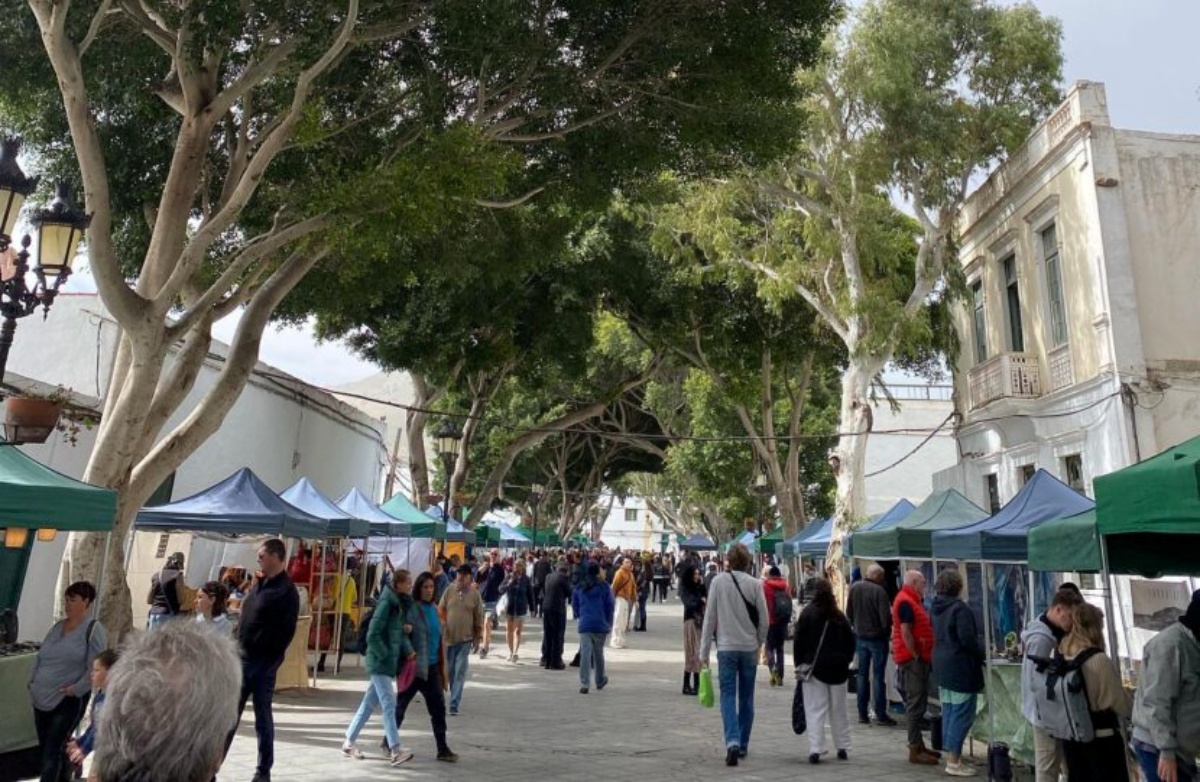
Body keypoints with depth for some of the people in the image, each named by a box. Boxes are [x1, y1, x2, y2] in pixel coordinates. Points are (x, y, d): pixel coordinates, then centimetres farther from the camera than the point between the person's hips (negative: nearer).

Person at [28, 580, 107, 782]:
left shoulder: (93, 629, -11)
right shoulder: (58, 626, 10)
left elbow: (95, 668, -15)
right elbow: (40, 657, 18)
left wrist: (75, 689, -18)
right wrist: (33, 682, 7)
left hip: (68, 701, -7)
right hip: (41, 699, 7)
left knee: (52, 753, -4)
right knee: (44, 749, 16)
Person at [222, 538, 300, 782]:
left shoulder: (287, 592, -13)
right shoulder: (258, 584, 12)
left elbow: (285, 633, -16)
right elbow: (245, 620, 18)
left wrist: (270, 664, -18)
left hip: (262, 664, -7)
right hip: (241, 659, 7)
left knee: (262, 717, 5)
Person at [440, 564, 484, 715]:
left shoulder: (475, 594, -2)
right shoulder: (449, 591, 0)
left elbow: (479, 617, 2)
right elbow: (440, 609, 6)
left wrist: (478, 636, 3)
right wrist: (442, 622, -8)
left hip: (465, 639, -2)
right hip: (448, 637, 2)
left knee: (460, 673, -5)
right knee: (449, 671, 12)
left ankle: (454, 704, -3)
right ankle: (454, 697, 31)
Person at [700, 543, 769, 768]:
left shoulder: (718, 582, -6)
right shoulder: (755, 584, -5)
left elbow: (709, 618, -4)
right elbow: (764, 620, -1)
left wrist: (704, 651, 2)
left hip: (726, 647, -1)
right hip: (749, 648, 2)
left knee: (728, 696, 3)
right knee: (746, 698, 14)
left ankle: (733, 743, -13)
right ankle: (742, 745, 23)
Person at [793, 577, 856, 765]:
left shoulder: (807, 613, -7)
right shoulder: (840, 616, 5)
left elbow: (799, 641, -7)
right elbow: (850, 642, 9)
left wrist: (799, 663, 2)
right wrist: (845, 661, 17)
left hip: (814, 667, -4)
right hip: (837, 668, 4)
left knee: (815, 710, -2)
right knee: (838, 710, 15)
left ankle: (815, 750, -9)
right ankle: (843, 748, 22)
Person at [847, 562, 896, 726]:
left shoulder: (854, 588, -1)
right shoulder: (879, 591, -19)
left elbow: (849, 613, 6)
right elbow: (885, 617, -18)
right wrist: (886, 631, 1)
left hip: (860, 637, 5)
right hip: (877, 638, -5)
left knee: (862, 675, 12)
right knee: (878, 676, 2)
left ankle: (862, 714, 16)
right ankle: (880, 715, 7)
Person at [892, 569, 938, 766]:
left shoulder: (913, 601, 17)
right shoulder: (905, 602, -16)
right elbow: (905, 633, -21)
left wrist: (923, 656, 17)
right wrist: (916, 656, -19)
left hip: (919, 657, 10)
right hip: (912, 658, -10)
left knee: (919, 702, 15)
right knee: (915, 703, -7)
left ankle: (918, 744, 24)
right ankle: (914, 750, -4)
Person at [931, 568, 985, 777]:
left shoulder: (938, 608, 10)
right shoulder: (959, 608, -16)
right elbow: (967, 639, -21)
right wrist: (982, 654, -3)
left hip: (942, 666, 9)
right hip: (961, 668, -8)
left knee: (949, 713, 13)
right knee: (962, 715, -2)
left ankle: (952, 757, 20)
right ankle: (953, 762, 0)